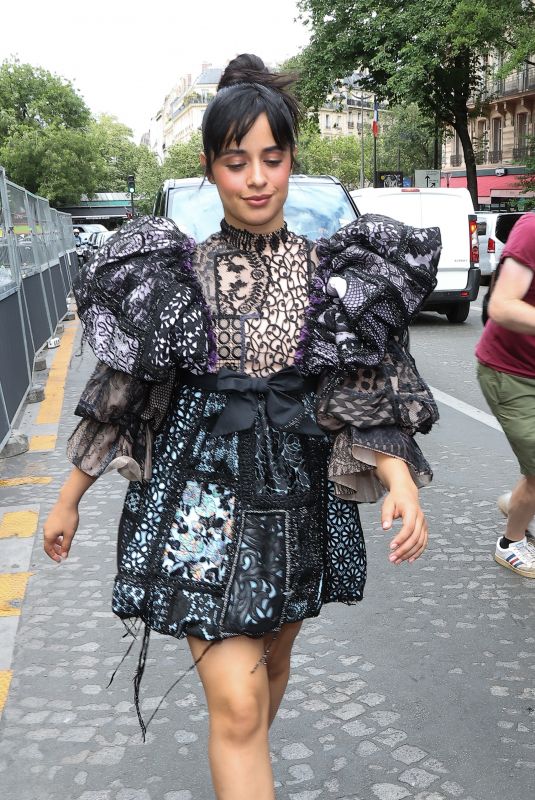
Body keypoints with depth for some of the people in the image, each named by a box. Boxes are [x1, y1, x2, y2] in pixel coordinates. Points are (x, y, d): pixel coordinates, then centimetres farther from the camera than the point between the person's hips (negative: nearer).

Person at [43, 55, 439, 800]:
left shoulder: (334, 271, -3)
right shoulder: (171, 268, -5)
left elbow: (369, 391, -4)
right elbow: (121, 392, 1)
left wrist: (402, 482, -23)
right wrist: (69, 500, 5)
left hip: (296, 495, 3)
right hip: (201, 495, -2)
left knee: (272, 661, 23)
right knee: (237, 700, -8)